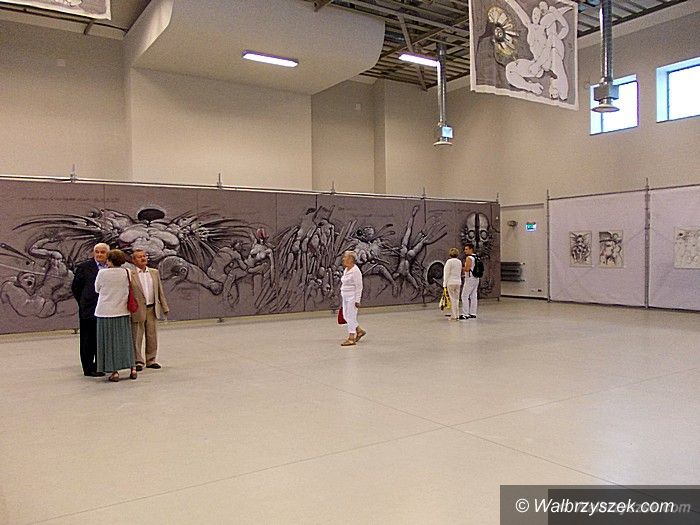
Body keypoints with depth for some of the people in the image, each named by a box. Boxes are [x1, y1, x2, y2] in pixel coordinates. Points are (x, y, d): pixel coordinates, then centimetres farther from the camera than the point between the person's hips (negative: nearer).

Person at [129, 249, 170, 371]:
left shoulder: (154, 272, 9)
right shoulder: (130, 275, -5)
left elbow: (160, 291, 13)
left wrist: (164, 307, 10)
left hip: (152, 309, 4)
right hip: (137, 310, -4)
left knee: (152, 336, 10)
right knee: (137, 337, 4)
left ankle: (151, 360, 23)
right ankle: (138, 361, 15)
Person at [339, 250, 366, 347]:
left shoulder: (355, 271, -15)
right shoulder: (346, 270, 12)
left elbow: (359, 287, -16)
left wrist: (357, 300, -18)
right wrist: (342, 297, 20)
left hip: (352, 297, -9)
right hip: (345, 296, 9)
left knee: (351, 316, -5)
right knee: (346, 316, 12)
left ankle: (351, 339, 2)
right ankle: (359, 331, 27)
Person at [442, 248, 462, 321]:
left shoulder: (449, 261, -11)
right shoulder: (459, 262, 8)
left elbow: (447, 273, -11)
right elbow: (460, 273, 14)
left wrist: (445, 284, -8)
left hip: (451, 282, -6)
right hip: (458, 282, 6)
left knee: (453, 299, -4)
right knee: (457, 299, 12)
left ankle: (454, 316, -3)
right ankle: (457, 315, 15)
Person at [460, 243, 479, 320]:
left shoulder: (469, 258, -14)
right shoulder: (476, 258, 15)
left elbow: (467, 269, -22)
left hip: (470, 279, -9)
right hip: (476, 279, 9)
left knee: (464, 296, -7)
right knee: (473, 296, 10)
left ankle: (465, 314, -9)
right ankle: (473, 314, 12)